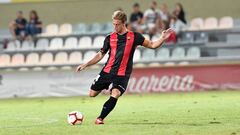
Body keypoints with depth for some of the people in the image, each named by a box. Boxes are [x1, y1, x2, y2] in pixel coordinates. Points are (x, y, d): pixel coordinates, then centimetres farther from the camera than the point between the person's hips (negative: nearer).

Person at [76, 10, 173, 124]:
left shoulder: (134, 37, 0)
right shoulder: (110, 38, 5)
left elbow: (152, 45, 4)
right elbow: (100, 55, 14)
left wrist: (163, 38, -14)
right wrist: (85, 65, 9)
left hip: (122, 74, -3)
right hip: (107, 71, 3)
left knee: (114, 95, -24)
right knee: (92, 94, 5)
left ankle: (100, 118, -12)